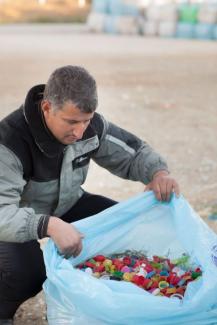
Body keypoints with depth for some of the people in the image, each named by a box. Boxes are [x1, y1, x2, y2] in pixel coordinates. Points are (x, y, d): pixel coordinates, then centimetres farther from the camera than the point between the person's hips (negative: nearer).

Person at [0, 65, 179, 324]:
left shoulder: (91, 126, -17)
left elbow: (133, 153, -1)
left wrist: (158, 172, -23)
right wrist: (48, 225, -60)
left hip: (67, 206, 6)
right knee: (25, 271, -34)